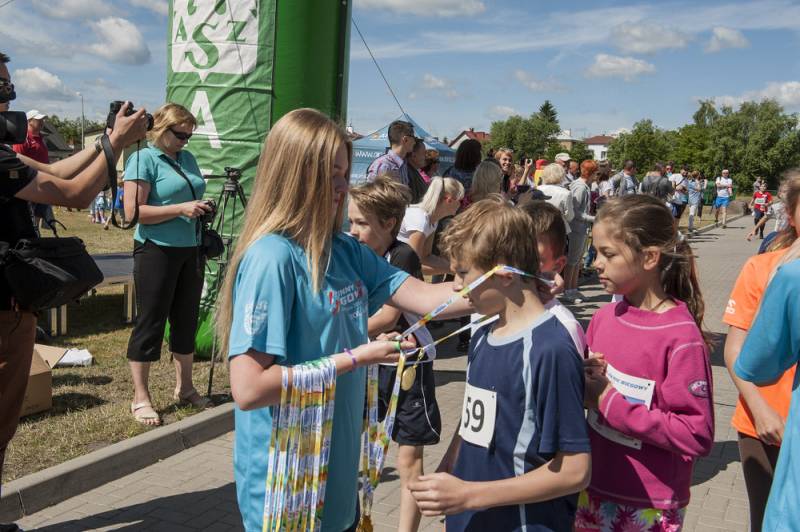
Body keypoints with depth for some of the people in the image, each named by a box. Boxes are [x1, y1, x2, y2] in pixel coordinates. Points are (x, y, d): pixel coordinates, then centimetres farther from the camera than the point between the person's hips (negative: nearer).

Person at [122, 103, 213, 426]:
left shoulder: (187, 157, 12)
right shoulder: (144, 159, -9)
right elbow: (133, 211, -16)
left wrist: (201, 208, 2)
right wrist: (180, 209, -21)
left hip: (190, 250, 7)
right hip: (156, 251, -7)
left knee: (186, 320, 13)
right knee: (150, 322, 0)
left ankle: (184, 389, 26)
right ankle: (140, 399, 11)